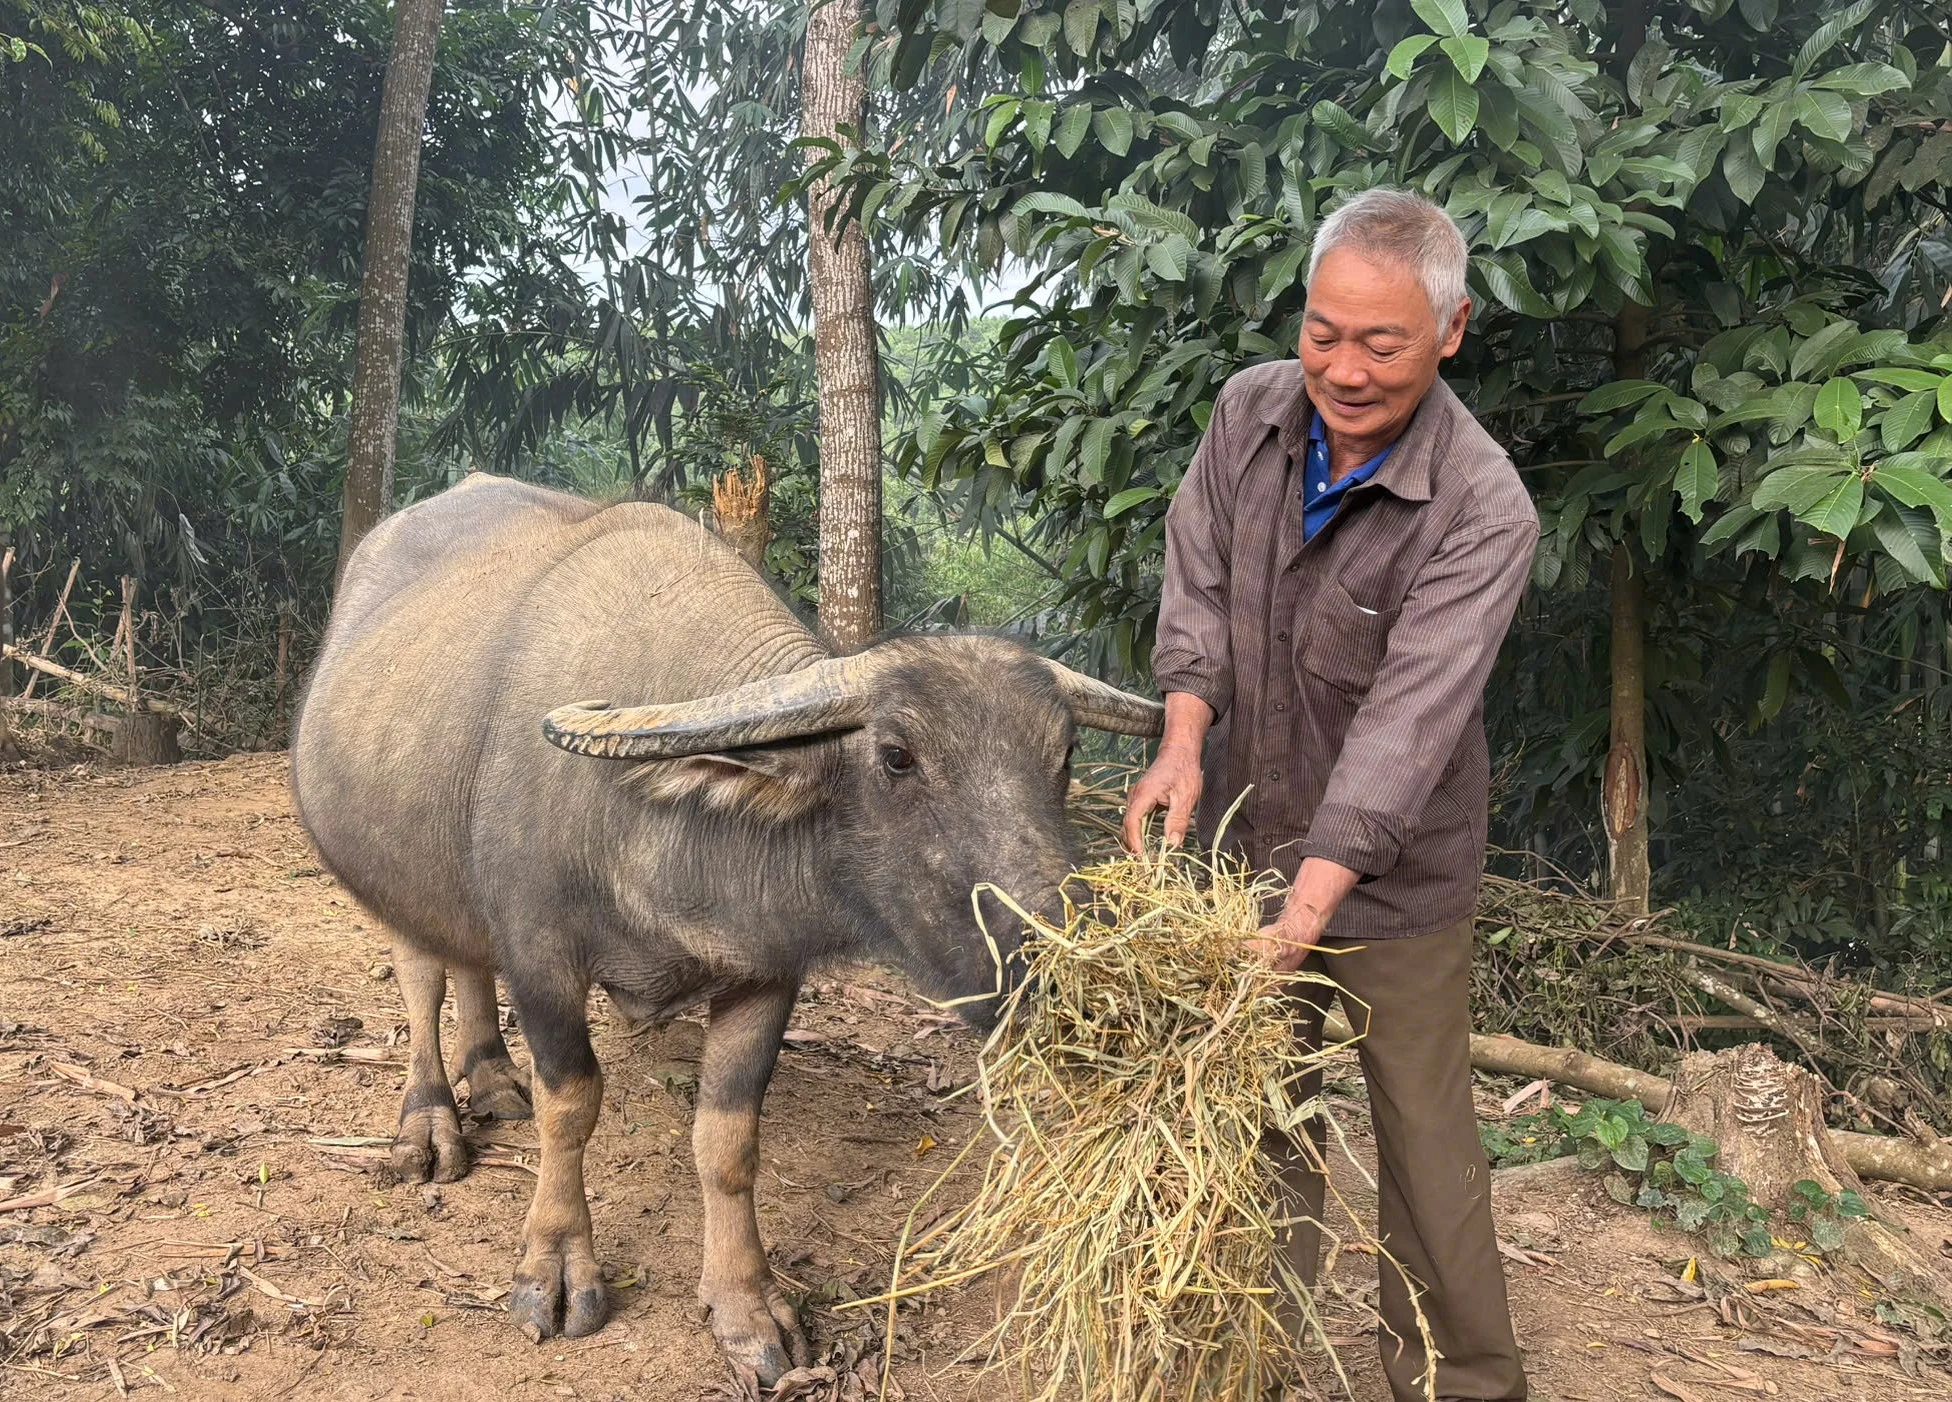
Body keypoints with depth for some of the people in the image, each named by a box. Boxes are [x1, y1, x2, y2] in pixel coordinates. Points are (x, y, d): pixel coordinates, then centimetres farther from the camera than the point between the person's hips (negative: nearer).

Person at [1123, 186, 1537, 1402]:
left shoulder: (1483, 511, -23)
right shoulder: (1252, 410, -7)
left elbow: (1409, 719, -30)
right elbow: (1199, 584, -4)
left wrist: (1309, 906, -37)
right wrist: (1186, 734, -22)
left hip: (1392, 875, -4)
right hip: (1246, 838, 5)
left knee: (1426, 1142, 7)